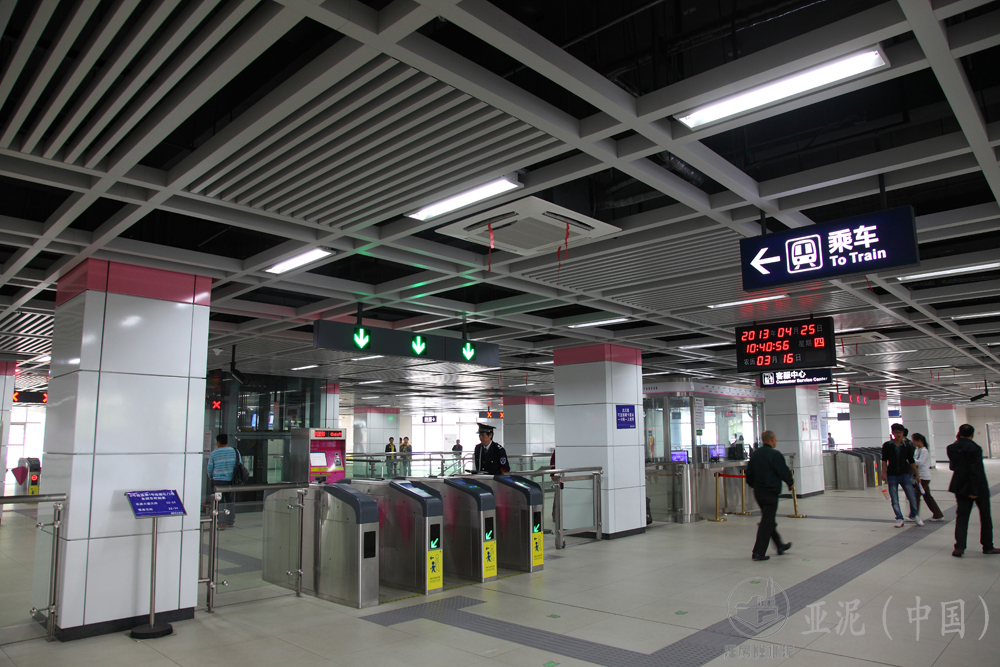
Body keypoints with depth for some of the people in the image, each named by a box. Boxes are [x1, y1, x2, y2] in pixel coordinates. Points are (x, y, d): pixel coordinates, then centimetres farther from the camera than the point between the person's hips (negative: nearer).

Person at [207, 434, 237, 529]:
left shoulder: (213, 454, -4)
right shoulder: (234, 451, 3)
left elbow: (210, 468, 2)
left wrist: (211, 478, 21)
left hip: (218, 481, -3)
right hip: (231, 481, 3)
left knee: (220, 502, 0)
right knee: (230, 500, 15)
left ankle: (222, 523, -6)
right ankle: (231, 520, 24)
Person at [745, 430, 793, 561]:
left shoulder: (755, 454, 6)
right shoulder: (775, 455, -16)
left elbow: (749, 472, 10)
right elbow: (784, 472, -12)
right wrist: (790, 483, 7)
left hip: (757, 491, 8)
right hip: (770, 491, -8)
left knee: (769, 520, 20)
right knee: (767, 522, -2)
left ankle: (780, 546, 34)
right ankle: (758, 552, -2)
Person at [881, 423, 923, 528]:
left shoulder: (907, 446, 3)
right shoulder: (887, 445, 0)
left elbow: (911, 461, 9)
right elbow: (884, 460, 0)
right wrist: (883, 473, -6)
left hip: (904, 474, 1)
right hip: (891, 475, -1)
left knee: (912, 496, -4)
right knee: (894, 500, 1)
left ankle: (915, 516, 19)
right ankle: (899, 519, 12)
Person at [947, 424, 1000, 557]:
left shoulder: (952, 448, -2)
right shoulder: (975, 448, -15)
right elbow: (977, 470, -18)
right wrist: (975, 490, -16)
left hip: (961, 487, 3)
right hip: (979, 487, -3)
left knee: (961, 516, 6)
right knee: (985, 516, 13)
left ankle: (959, 547, -3)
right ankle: (988, 546, 23)